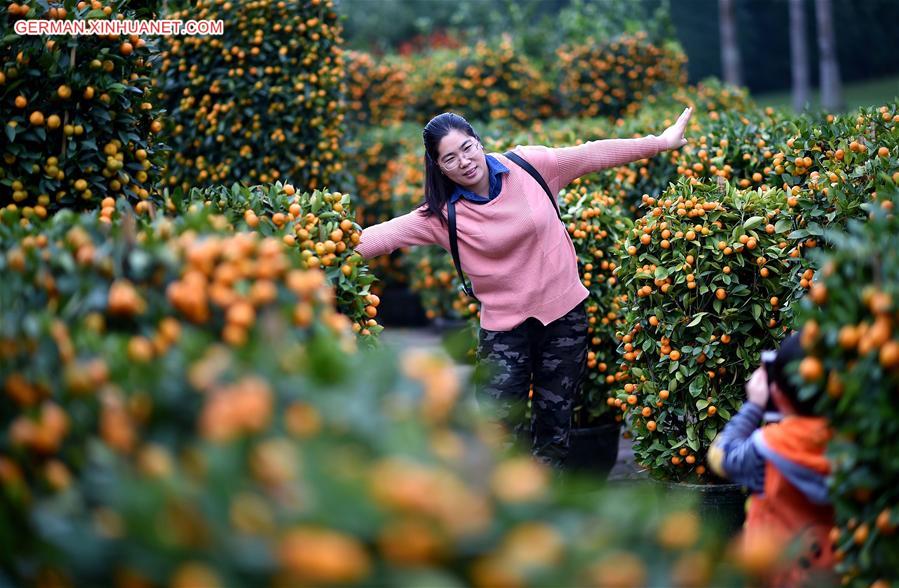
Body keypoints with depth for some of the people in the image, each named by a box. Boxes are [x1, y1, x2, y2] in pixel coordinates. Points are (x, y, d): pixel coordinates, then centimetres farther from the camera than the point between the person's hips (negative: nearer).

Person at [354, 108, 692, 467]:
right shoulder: (442, 215, -8)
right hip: (504, 325, -1)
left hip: (564, 312, 1)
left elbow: (593, 155, 1)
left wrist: (661, 143, 6)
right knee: (501, 424, -7)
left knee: (555, 417, 9)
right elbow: (388, 234, -16)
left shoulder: (528, 165, -6)